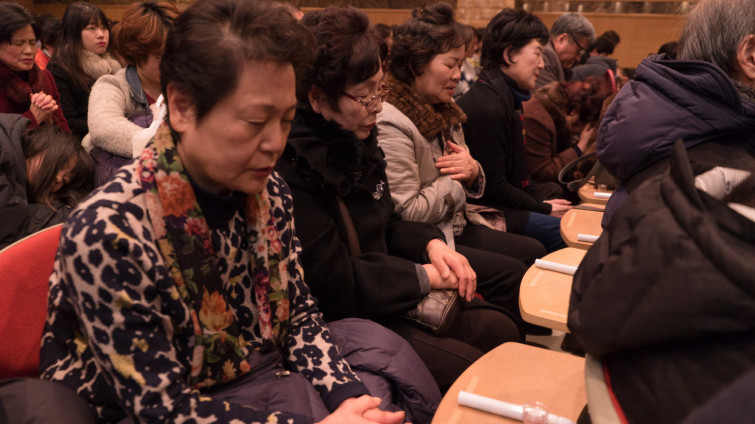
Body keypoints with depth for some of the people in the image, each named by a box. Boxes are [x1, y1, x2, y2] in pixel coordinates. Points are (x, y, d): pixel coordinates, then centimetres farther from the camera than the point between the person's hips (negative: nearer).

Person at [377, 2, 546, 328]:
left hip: (457, 228, 9)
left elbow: (468, 185, 18)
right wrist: (456, 179, -11)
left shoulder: (444, 111, 11)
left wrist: (472, 172, -7)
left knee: (534, 252, 0)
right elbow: (407, 212, -23)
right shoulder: (391, 124, -20)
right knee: (512, 274, -13)